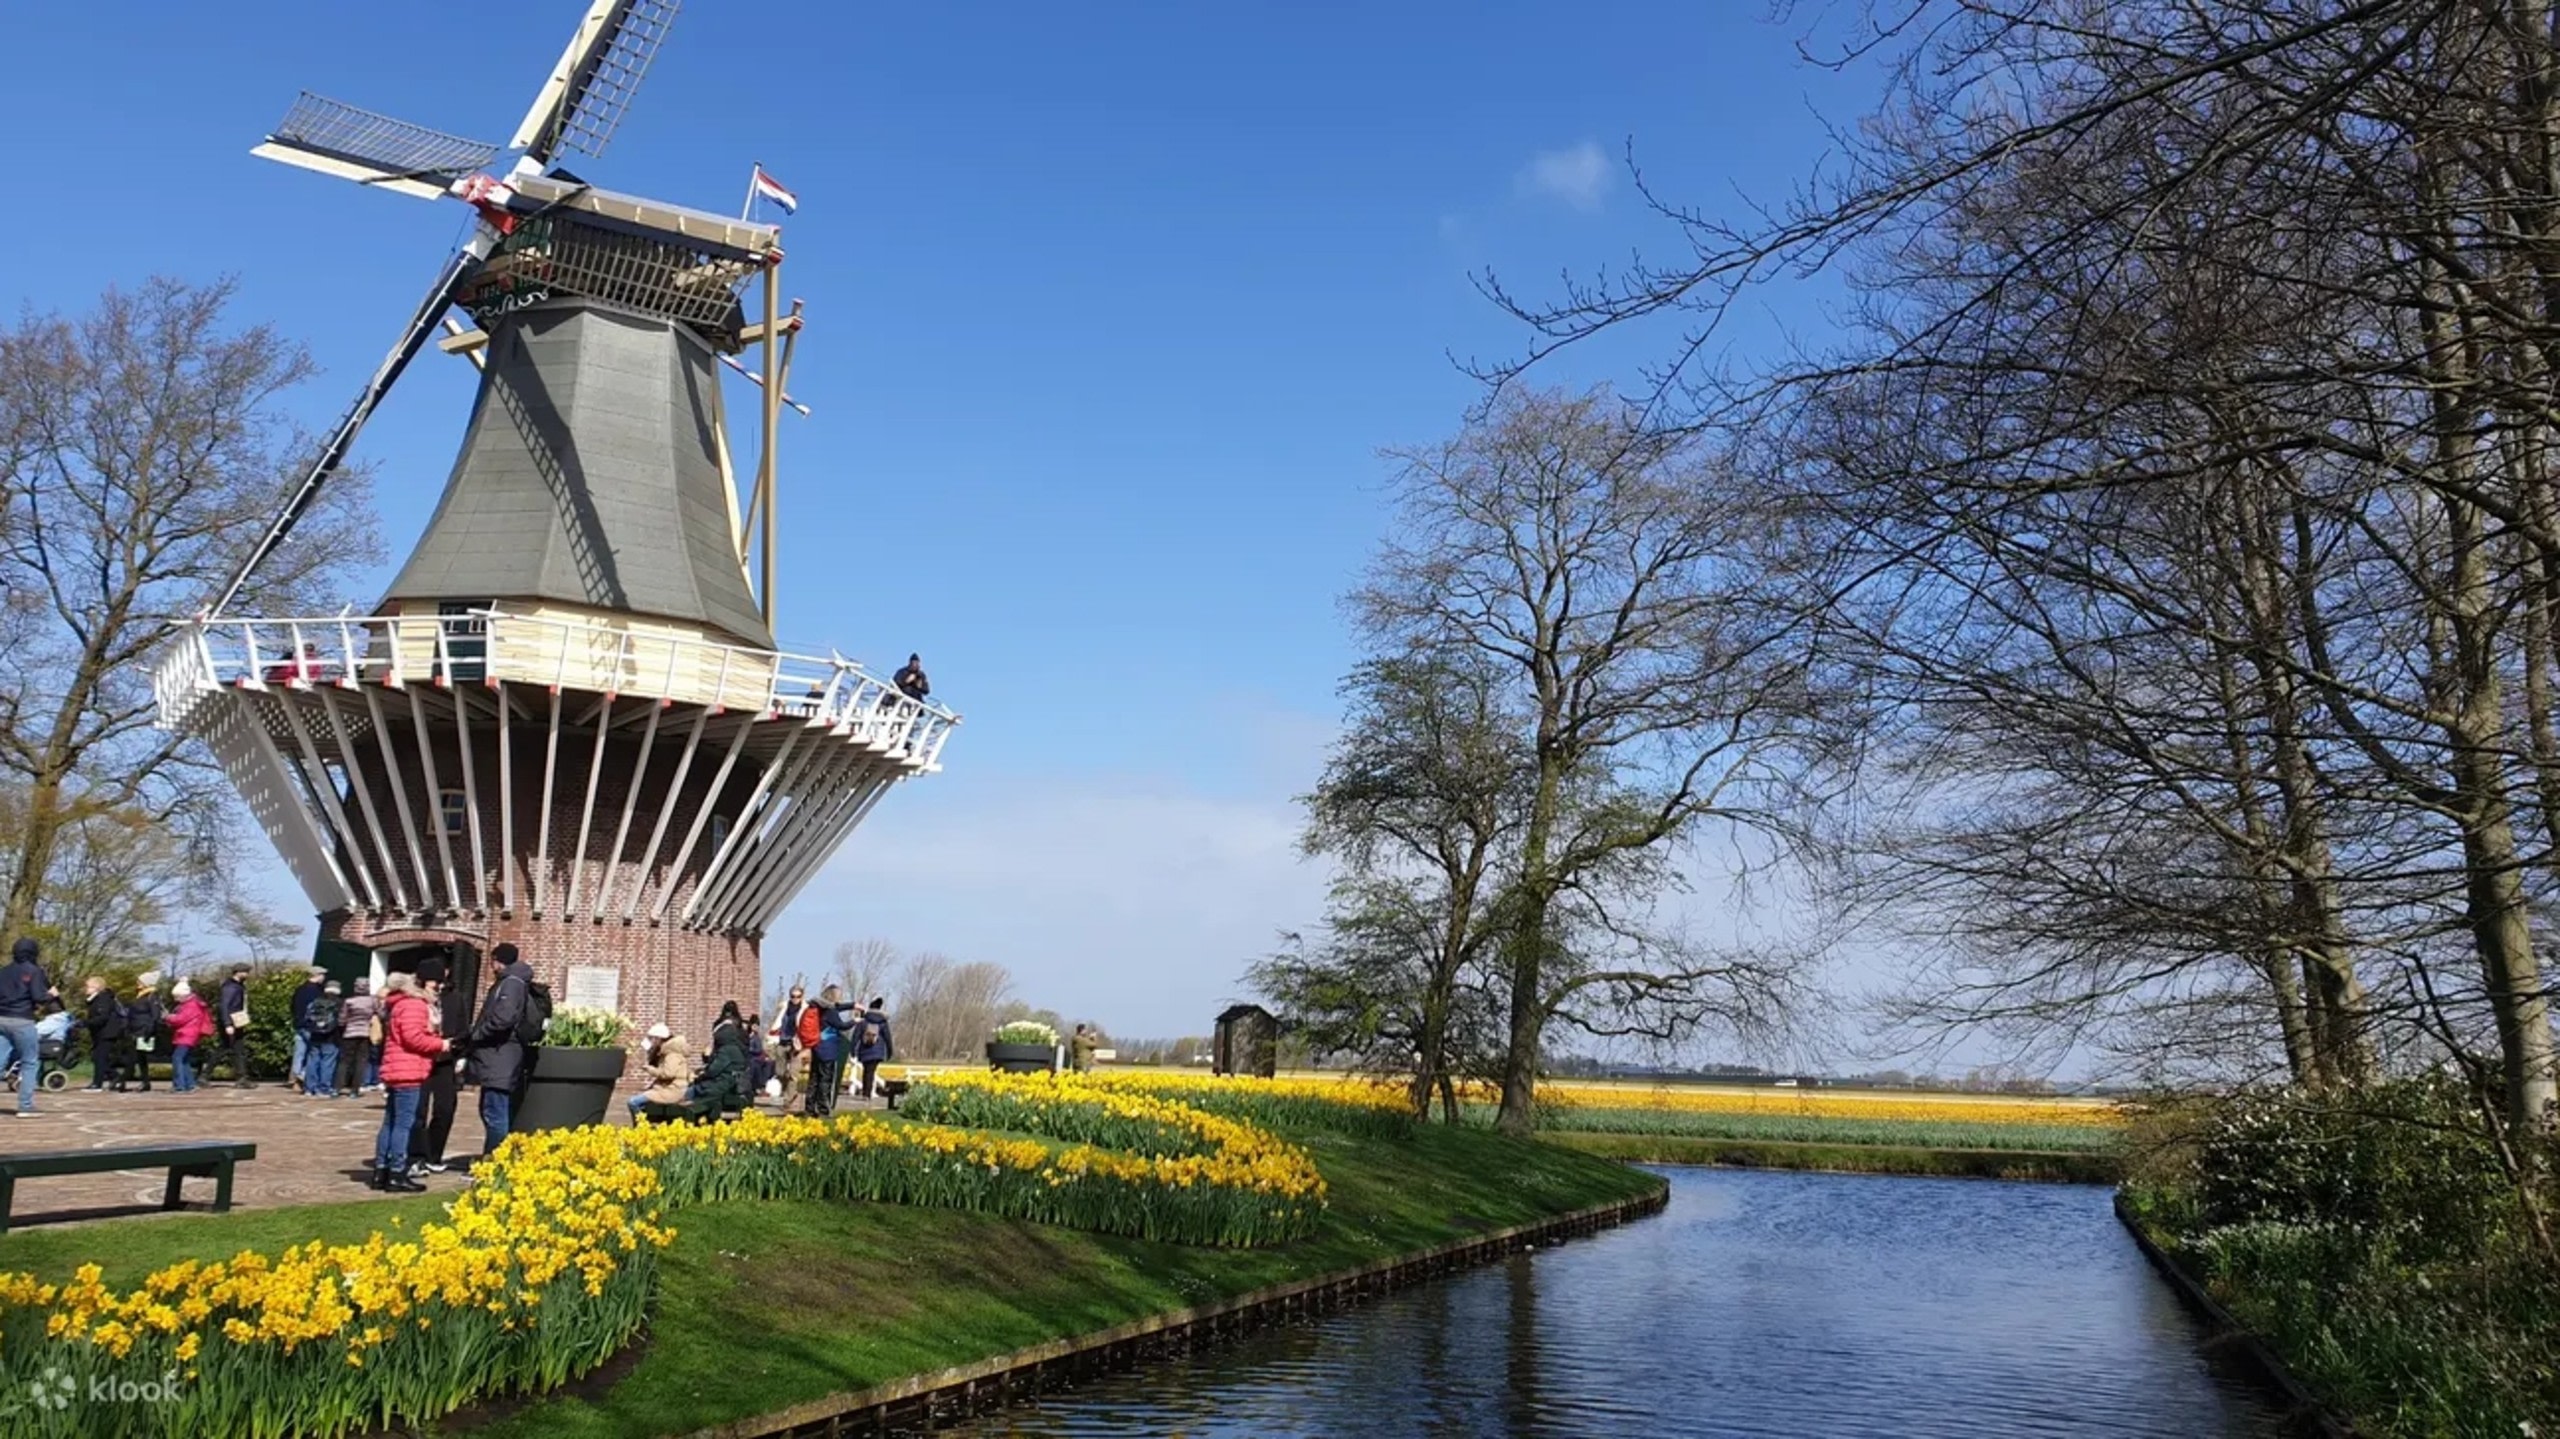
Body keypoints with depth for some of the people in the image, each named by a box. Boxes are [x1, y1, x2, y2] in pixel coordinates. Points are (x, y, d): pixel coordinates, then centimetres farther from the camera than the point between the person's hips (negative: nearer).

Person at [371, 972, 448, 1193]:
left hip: (393, 1073, 10)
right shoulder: (413, 1005, -10)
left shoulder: (395, 1007, 21)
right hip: (408, 1074, -10)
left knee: (390, 1123, 14)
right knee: (404, 1124, -8)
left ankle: (381, 1171, 18)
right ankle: (397, 1175, -7)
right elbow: (413, 1037, -19)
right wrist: (440, 1044, -8)